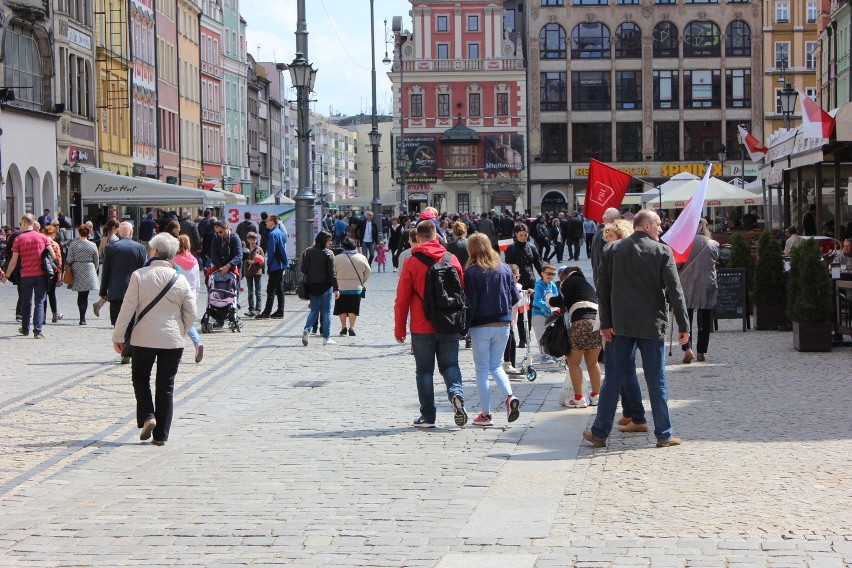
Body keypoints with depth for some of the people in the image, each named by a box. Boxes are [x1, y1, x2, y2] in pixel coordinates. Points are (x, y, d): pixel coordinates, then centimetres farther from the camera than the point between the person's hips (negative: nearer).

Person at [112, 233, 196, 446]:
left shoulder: (139, 276, -8)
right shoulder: (180, 280, -2)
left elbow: (128, 308, -8)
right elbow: (191, 312, 2)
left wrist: (118, 336, 1)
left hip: (144, 338, -1)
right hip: (172, 340, 1)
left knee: (140, 378, 19)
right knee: (166, 386, 9)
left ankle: (147, 416, -3)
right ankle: (161, 434, 9)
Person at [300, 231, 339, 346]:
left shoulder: (308, 252, 1)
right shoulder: (328, 253, -9)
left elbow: (303, 269, 2)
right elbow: (332, 273, -10)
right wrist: (336, 289, -8)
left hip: (311, 286, 3)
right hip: (325, 285, -3)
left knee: (314, 310, 12)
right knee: (326, 311, 5)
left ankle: (307, 329, -13)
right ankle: (326, 338, 5)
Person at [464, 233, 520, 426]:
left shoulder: (471, 272, -12)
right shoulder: (505, 269, 1)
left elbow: (470, 303, -13)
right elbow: (515, 297, 5)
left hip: (480, 327, -4)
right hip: (503, 325, 4)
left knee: (482, 369, 6)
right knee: (496, 365, 17)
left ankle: (485, 414, 6)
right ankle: (509, 397, -7)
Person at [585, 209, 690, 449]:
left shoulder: (612, 250, 3)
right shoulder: (662, 252, -6)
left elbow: (602, 288, 2)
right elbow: (674, 291, -7)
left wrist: (606, 323, 5)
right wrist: (683, 326, -3)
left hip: (620, 326, 2)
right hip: (652, 326, -2)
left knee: (612, 380, 8)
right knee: (656, 382, 5)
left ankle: (600, 433, 11)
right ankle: (663, 435, 10)